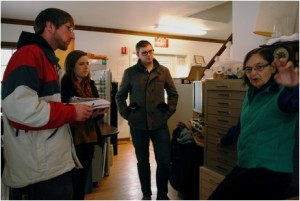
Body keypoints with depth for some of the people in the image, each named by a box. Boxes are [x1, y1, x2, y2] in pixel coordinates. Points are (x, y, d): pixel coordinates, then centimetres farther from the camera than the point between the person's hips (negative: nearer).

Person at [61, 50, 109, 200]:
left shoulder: (90, 85, 11)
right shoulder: (64, 85, -8)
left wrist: (101, 111, -8)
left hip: (90, 135, 6)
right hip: (73, 136, -6)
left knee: (84, 174, 15)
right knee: (74, 176, 1)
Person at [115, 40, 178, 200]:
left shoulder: (163, 71, 3)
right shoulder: (130, 72, 0)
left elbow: (173, 94, 12)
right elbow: (120, 96, 8)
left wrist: (169, 112, 3)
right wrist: (126, 114, -2)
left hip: (160, 124, 1)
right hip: (138, 126, 0)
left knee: (165, 162, 2)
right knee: (142, 161, 12)